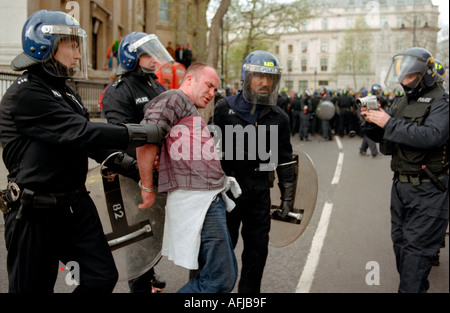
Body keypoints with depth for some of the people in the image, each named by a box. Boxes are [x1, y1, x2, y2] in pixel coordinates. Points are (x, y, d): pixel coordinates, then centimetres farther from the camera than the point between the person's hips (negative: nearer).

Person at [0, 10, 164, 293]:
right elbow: (81, 133, -26)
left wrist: (132, 166, -1)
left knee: (103, 277, 7)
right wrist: (145, 134, -26)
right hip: (36, 213, -8)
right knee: (35, 287, 6)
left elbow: (88, 141, 12)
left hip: (76, 205, 8)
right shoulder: (24, 95, -17)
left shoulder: (66, 94, 15)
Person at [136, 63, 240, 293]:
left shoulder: (191, 111, 27)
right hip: (196, 199, -10)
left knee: (225, 274, 15)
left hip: (211, 199, 10)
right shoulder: (175, 98, -4)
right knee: (220, 280, -9)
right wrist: (147, 188, -11)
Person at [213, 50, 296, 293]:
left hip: (260, 190, 3)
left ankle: (249, 291, 29)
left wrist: (288, 195, 10)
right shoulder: (225, 109, -3)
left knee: (257, 248, 11)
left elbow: (284, 159, 10)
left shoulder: (278, 117, 5)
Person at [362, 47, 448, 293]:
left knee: (417, 247, -8)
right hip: (401, 185, 8)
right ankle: (417, 286, 29)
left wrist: (390, 123, -24)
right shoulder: (401, 102, 13)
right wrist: (372, 122, -6)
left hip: (428, 190, -8)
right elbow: (381, 136, 16)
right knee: (401, 242, 15)